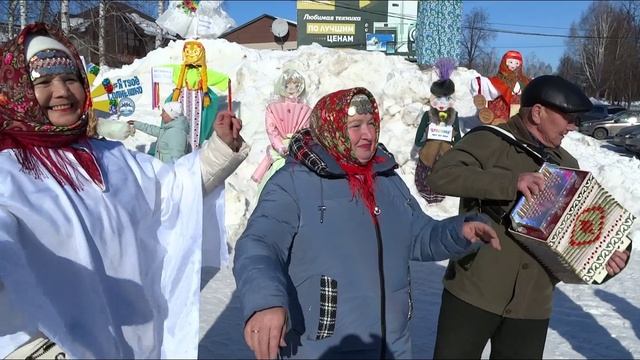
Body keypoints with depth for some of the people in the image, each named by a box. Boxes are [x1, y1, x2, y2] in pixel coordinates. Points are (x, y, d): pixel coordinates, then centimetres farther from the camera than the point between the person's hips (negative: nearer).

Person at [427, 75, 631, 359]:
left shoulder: (566, 164, 12)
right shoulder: (490, 142, -7)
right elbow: (440, 176, -21)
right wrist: (510, 182, -27)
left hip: (532, 304, 5)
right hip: (474, 291, -5)